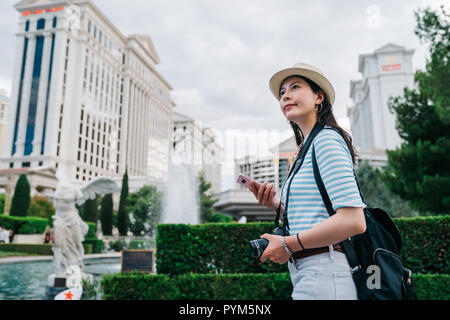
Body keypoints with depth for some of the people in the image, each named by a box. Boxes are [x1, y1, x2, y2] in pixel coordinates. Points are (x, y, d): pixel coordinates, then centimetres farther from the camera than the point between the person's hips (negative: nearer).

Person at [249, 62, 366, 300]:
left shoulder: (327, 139, -11)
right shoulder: (307, 150, 16)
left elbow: (353, 221, -21)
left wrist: (288, 244, -15)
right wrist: (276, 205, 4)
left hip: (324, 273, -9)